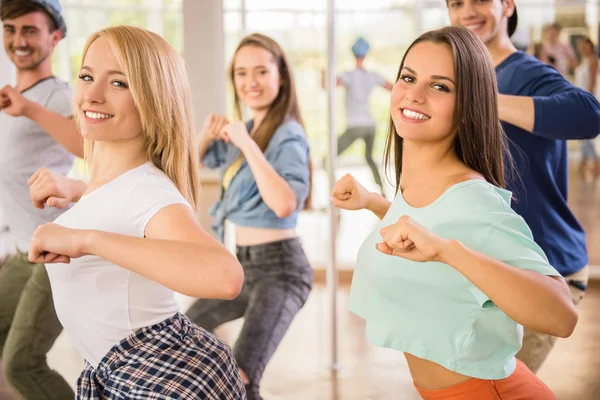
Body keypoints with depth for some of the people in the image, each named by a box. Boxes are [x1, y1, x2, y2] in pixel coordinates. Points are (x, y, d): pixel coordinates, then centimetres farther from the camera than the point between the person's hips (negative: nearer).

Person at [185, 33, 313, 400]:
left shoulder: (288, 135, -15)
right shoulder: (245, 131, 9)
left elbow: (285, 204, -32)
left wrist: (248, 145, -28)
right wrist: (209, 133, 3)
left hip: (278, 266, -9)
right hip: (244, 263, 9)